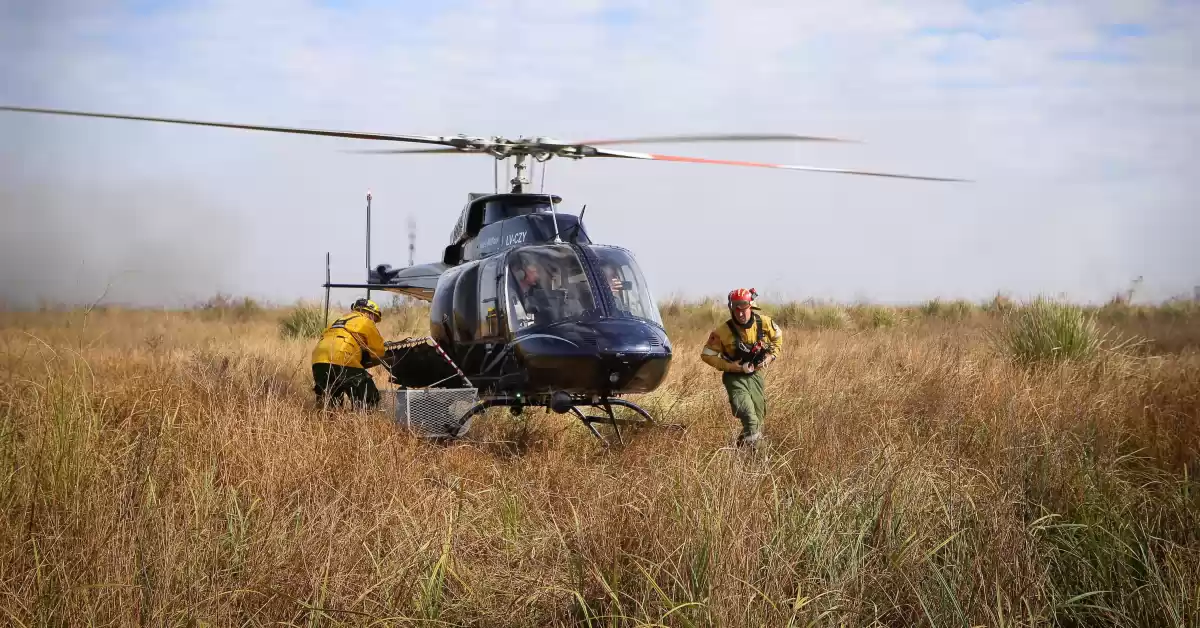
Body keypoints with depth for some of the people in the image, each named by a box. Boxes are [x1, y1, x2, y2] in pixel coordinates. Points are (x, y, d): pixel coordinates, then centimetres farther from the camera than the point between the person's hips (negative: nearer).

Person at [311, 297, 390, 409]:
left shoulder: (338, 321, 36)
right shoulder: (365, 321, 15)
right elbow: (380, 353, 13)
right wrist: (364, 363, 32)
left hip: (318, 362, 7)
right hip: (342, 362, -7)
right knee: (370, 400, -1)